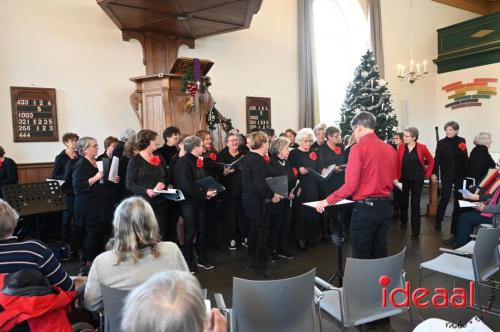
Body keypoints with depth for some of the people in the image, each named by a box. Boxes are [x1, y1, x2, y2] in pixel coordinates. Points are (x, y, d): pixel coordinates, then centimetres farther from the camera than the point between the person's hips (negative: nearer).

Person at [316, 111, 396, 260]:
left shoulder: (358, 148, -12)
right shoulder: (389, 149, 6)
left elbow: (351, 185, -17)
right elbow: (390, 179, 15)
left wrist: (328, 201, -7)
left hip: (365, 207, -6)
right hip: (384, 206, 7)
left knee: (362, 256, 5)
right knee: (380, 254, 16)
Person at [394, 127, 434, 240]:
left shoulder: (422, 148, -9)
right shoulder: (401, 147, -4)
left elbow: (431, 160, 5)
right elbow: (397, 163, -3)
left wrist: (427, 173, 2)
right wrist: (396, 177, -9)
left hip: (417, 179, -2)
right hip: (404, 178, 2)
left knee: (415, 204, -1)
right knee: (403, 201, 15)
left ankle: (415, 231, 5)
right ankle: (403, 221, 40)